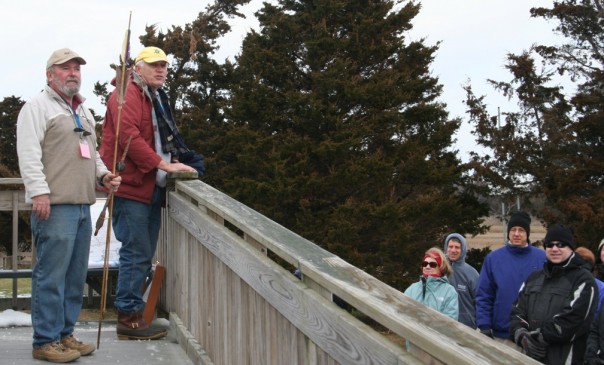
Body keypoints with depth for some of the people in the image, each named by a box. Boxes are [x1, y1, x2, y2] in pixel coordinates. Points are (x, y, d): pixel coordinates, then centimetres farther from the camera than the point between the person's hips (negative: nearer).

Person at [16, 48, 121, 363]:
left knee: (75, 276, 11)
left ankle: (64, 334, 20)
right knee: (51, 275, -7)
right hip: (54, 206, -8)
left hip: (82, 205, 8)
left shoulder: (83, 110, 24)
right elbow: (29, 154, -12)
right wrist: (39, 191, -21)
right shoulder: (37, 107, -3)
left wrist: (103, 175, 11)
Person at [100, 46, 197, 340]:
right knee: (136, 253, -9)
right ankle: (128, 317, -1)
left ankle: (133, 315, 21)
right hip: (130, 186, -10)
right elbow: (129, 137, -22)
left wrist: (174, 163, 10)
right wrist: (164, 164, -24)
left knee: (143, 255, 13)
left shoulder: (157, 98, 22)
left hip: (151, 188, 10)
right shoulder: (127, 95, -9)